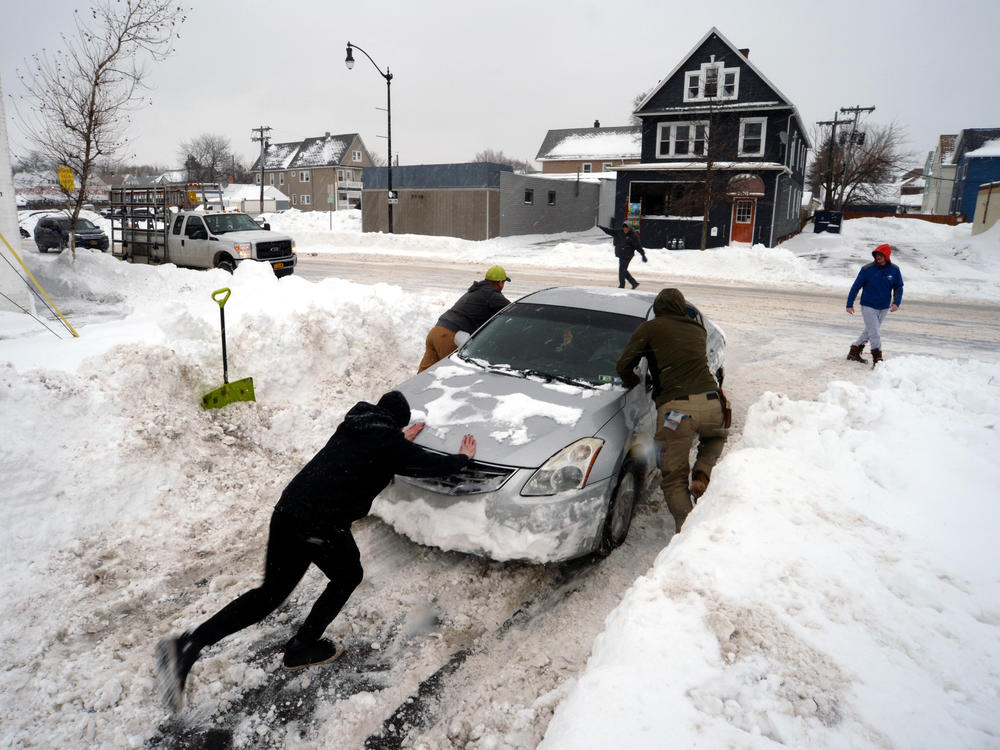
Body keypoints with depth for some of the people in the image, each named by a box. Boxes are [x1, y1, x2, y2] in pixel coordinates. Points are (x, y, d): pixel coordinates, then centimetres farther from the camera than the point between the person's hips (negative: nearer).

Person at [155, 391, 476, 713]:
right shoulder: (391, 444, -2)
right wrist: (463, 456, 26)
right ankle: (302, 648, 27)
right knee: (348, 577, 22)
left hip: (286, 510, 7)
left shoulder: (352, 424, 18)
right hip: (322, 525, -7)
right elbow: (433, 465, 8)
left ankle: (187, 645, 5)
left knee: (271, 592, 15)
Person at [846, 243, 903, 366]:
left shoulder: (894, 270, -3)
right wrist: (849, 304, -4)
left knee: (870, 331, 14)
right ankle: (877, 359, -1)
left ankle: (854, 352, 29)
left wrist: (896, 303, -12)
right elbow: (856, 287, -5)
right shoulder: (867, 269, -12)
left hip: (884, 308, 4)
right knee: (875, 333, -9)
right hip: (868, 306, -4)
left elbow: (898, 287, 5)